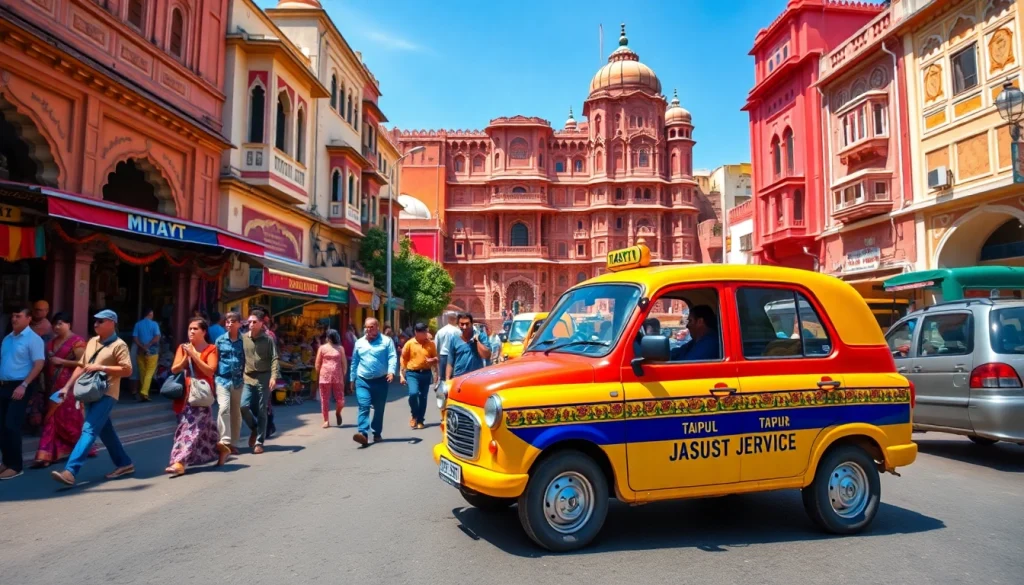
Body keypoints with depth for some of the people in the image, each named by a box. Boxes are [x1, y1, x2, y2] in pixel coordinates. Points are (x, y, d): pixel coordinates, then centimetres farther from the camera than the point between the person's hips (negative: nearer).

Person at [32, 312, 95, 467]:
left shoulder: (77, 341, -10)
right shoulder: (52, 341, 14)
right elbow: (49, 360, 27)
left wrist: (61, 361, -17)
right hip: (54, 385, 7)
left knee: (71, 418, 1)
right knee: (52, 418, 6)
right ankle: (46, 455, 10)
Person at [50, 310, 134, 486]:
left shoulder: (119, 345, -10)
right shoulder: (92, 342, 13)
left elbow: (127, 370, -17)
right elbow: (81, 366, 18)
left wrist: (101, 367, -20)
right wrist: (68, 387, 10)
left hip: (106, 394, -8)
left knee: (89, 430, -14)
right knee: (105, 431, 14)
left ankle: (70, 471, -19)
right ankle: (124, 464, 25)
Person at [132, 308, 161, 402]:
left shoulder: (138, 324, 7)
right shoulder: (154, 324, -2)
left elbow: (134, 338, -2)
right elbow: (157, 337, -13)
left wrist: (142, 347, -7)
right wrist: (148, 345, -8)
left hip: (141, 351, 3)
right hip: (152, 351, -3)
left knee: (142, 373, 12)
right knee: (149, 372, -4)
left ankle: (143, 393, 17)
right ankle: (144, 392, -18)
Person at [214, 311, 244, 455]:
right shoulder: (219, 340, 4)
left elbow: (247, 361, 4)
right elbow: (214, 360, 7)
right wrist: (213, 378, 2)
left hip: (238, 381, 1)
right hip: (222, 379, -1)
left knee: (236, 412, 8)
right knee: (224, 408, -17)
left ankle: (233, 443, 18)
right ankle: (225, 440, -14)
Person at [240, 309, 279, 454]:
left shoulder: (268, 339, -1)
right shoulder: (244, 338, 7)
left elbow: (274, 359, -6)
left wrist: (274, 376, -18)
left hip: (263, 378, -3)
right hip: (248, 378, 3)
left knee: (261, 411, 1)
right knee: (244, 406, -11)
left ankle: (259, 442, 9)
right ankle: (254, 428, 19)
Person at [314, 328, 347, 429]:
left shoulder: (340, 348, 8)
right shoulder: (322, 348, 6)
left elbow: (344, 364, 9)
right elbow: (317, 364, 8)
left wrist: (343, 376, 6)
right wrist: (319, 375, 7)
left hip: (338, 377, 0)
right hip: (325, 377, 0)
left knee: (340, 400, -1)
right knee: (325, 400, 3)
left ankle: (338, 413, 30)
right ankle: (326, 420, 16)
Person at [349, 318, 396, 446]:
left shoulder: (386, 341, 0)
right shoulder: (359, 342, 11)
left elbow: (392, 357, -9)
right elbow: (355, 362, 17)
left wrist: (391, 371, -25)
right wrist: (352, 378, 17)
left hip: (380, 380, -1)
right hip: (362, 380, 1)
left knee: (379, 408, 9)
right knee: (363, 406, -14)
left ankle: (377, 433, 23)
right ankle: (363, 433, -24)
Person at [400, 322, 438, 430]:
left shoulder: (431, 344, 3)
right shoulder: (409, 344, -2)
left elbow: (436, 358, 12)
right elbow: (403, 359, 1)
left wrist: (433, 360, -12)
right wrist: (402, 375, -1)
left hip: (426, 373, 2)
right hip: (412, 373, -2)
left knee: (423, 397, 6)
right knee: (413, 393, -20)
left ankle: (420, 420, 18)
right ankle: (414, 415, 4)